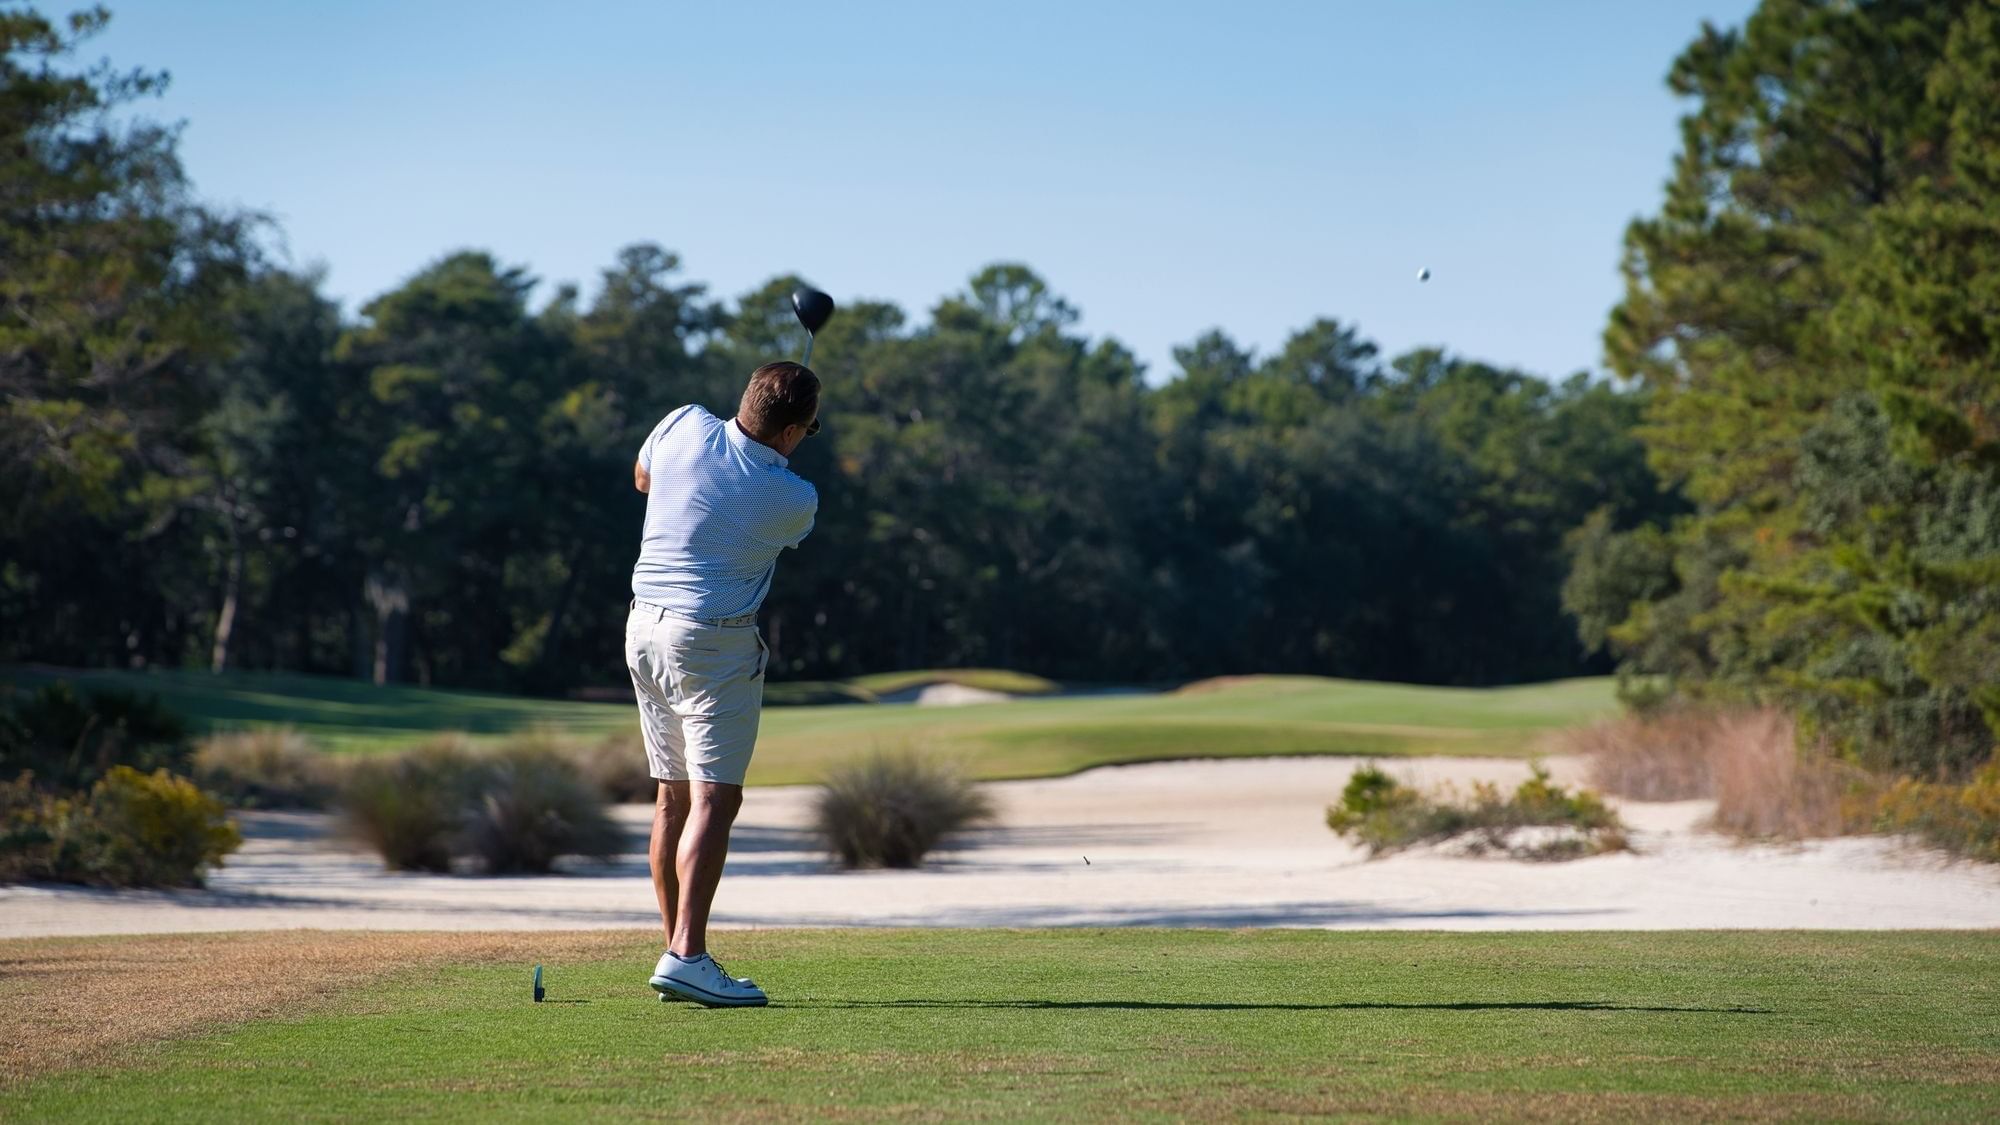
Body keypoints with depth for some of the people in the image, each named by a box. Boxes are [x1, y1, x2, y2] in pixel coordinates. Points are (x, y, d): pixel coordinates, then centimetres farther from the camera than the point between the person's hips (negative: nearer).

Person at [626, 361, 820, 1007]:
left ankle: (675, 953, 13)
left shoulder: (683, 427, -4)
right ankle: (687, 955, -21)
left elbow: (642, 479, 18)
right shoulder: (793, 500, -14)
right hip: (715, 642, -7)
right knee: (715, 798, -9)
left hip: (644, 627, 7)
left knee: (673, 795, 11)